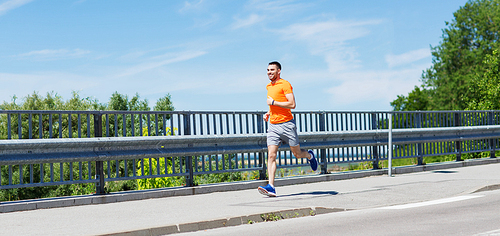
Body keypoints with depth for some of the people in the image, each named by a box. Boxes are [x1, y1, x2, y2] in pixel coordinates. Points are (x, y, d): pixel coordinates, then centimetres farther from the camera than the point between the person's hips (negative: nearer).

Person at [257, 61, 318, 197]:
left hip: (287, 124, -6)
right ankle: (271, 187, -14)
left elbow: (292, 105, -17)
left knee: (297, 154, 7)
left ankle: (309, 155, 42)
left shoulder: (285, 84, -8)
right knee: (271, 155, -9)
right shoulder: (269, 86, 17)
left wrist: (273, 102, -14)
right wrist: (268, 113, 15)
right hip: (273, 126, 6)